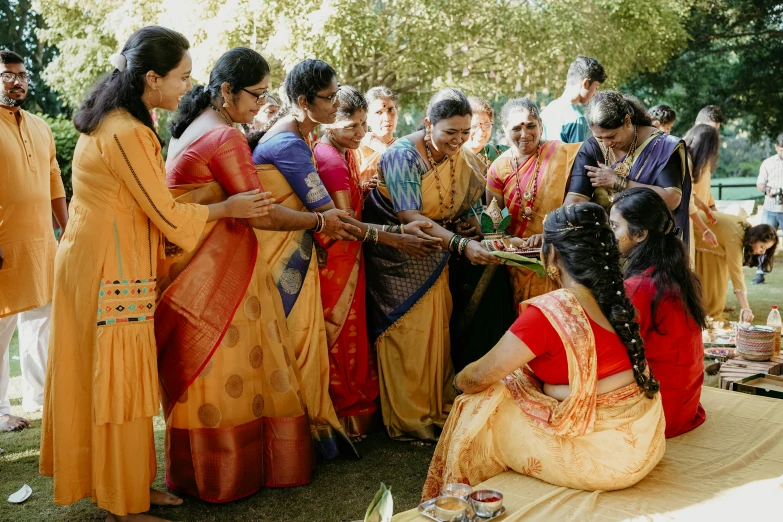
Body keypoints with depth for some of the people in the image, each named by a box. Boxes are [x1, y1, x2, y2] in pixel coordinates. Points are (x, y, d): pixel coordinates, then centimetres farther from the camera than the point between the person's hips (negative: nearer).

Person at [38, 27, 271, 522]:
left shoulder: (115, 121, 11)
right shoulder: (127, 134, -20)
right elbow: (166, 214, -17)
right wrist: (229, 207, -4)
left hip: (100, 263, 10)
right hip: (113, 274, -10)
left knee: (113, 379, 15)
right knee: (119, 382, 1)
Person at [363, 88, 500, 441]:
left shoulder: (464, 160, -3)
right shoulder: (403, 155, -23)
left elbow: (466, 211, 5)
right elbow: (408, 217, -31)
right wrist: (461, 245, -39)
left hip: (433, 258, 6)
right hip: (397, 253, -6)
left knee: (437, 331, 8)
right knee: (405, 333, -1)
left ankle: (437, 409, 23)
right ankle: (407, 420, 12)